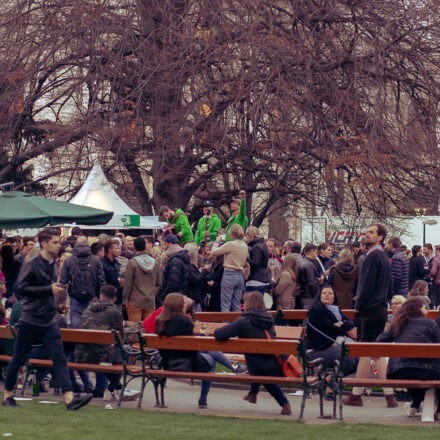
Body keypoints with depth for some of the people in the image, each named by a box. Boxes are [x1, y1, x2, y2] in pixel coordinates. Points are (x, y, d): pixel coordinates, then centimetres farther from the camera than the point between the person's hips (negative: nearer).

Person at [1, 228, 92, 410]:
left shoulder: (52, 264, 12)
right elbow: (21, 287, -22)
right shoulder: (32, 265, -11)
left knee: (59, 358, -6)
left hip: (49, 321, 6)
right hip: (30, 320, -6)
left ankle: (69, 398, -15)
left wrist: (57, 289, 10)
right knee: (18, 359, 6)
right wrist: (49, 289, -21)